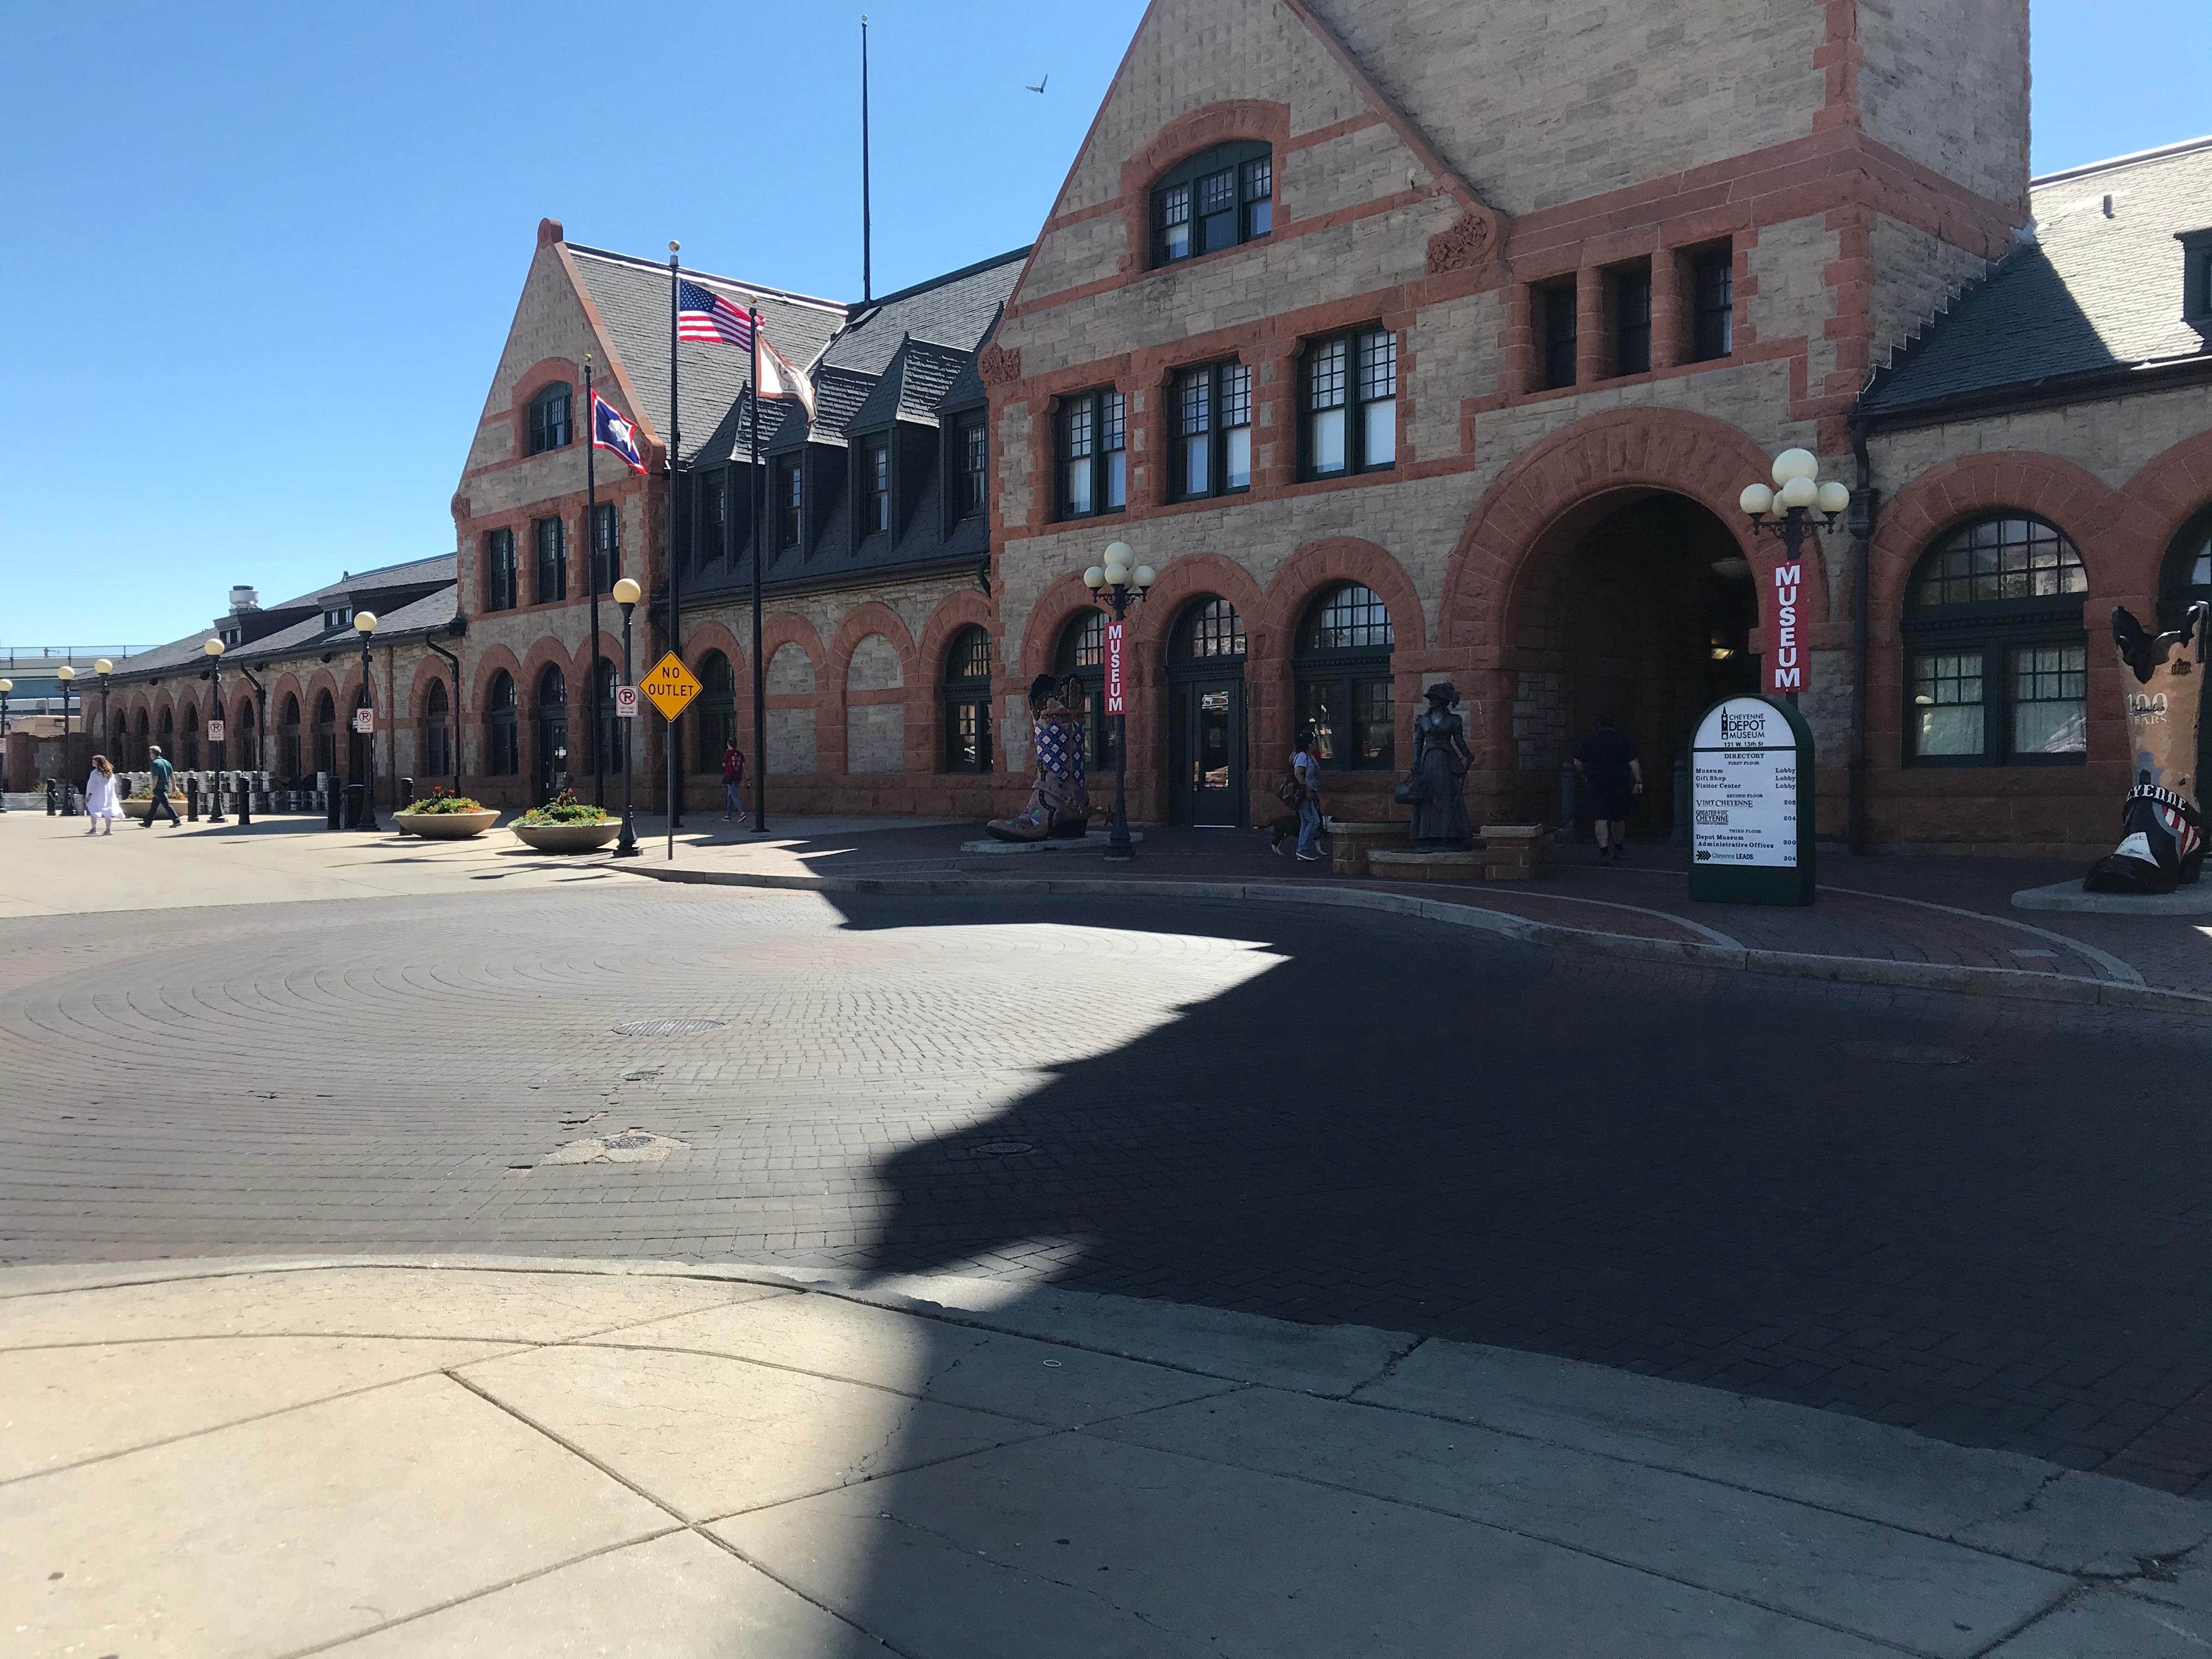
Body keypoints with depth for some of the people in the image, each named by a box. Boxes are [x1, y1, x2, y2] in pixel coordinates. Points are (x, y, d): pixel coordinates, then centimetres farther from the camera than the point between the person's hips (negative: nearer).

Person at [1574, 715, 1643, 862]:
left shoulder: (1589, 740, 4)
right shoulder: (1623, 739, 2)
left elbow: (1578, 763, 6)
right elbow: (1634, 763, -4)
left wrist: (1584, 776, 22)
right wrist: (1638, 782, -1)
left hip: (1597, 785, -1)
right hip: (1619, 786, 1)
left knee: (1601, 819, -4)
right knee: (1619, 818, 15)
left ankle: (1604, 852, -15)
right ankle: (1618, 849, 28)